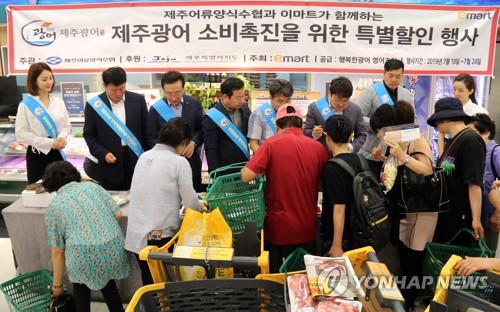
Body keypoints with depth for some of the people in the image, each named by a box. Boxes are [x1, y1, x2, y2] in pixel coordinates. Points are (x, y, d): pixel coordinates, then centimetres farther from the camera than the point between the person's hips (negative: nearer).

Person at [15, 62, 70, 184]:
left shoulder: (59, 102, 6)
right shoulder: (26, 105, -7)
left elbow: (67, 125, 11)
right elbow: (21, 134, -10)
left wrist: (62, 138, -12)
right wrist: (49, 142, -17)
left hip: (57, 153, 4)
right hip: (37, 155, -3)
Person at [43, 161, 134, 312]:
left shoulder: (53, 206, 9)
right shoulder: (92, 186, 15)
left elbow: (58, 251, 8)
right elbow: (118, 215, 9)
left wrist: (57, 284, 17)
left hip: (83, 257, -3)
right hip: (114, 248, 3)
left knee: (80, 287, 27)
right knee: (106, 280, 30)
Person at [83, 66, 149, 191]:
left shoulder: (138, 100, 1)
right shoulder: (94, 105, -3)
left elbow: (146, 130, 7)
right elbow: (89, 135, 3)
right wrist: (103, 154, -12)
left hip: (136, 159, 1)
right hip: (111, 163, -1)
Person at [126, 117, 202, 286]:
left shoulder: (144, 156, 5)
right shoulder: (179, 162, -11)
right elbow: (191, 203, -6)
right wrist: (200, 206, 16)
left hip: (136, 233, 5)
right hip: (160, 235, -5)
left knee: (148, 284, 18)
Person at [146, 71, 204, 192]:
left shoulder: (195, 104, -1)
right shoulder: (155, 109, -4)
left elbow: (202, 129, 4)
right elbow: (151, 138, -2)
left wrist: (194, 142, -14)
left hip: (192, 161, 1)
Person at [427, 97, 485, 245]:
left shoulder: (470, 140, -17)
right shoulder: (452, 141, 12)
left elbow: (475, 183, -22)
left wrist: (476, 219, -24)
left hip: (460, 217, -9)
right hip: (445, 213, 9)